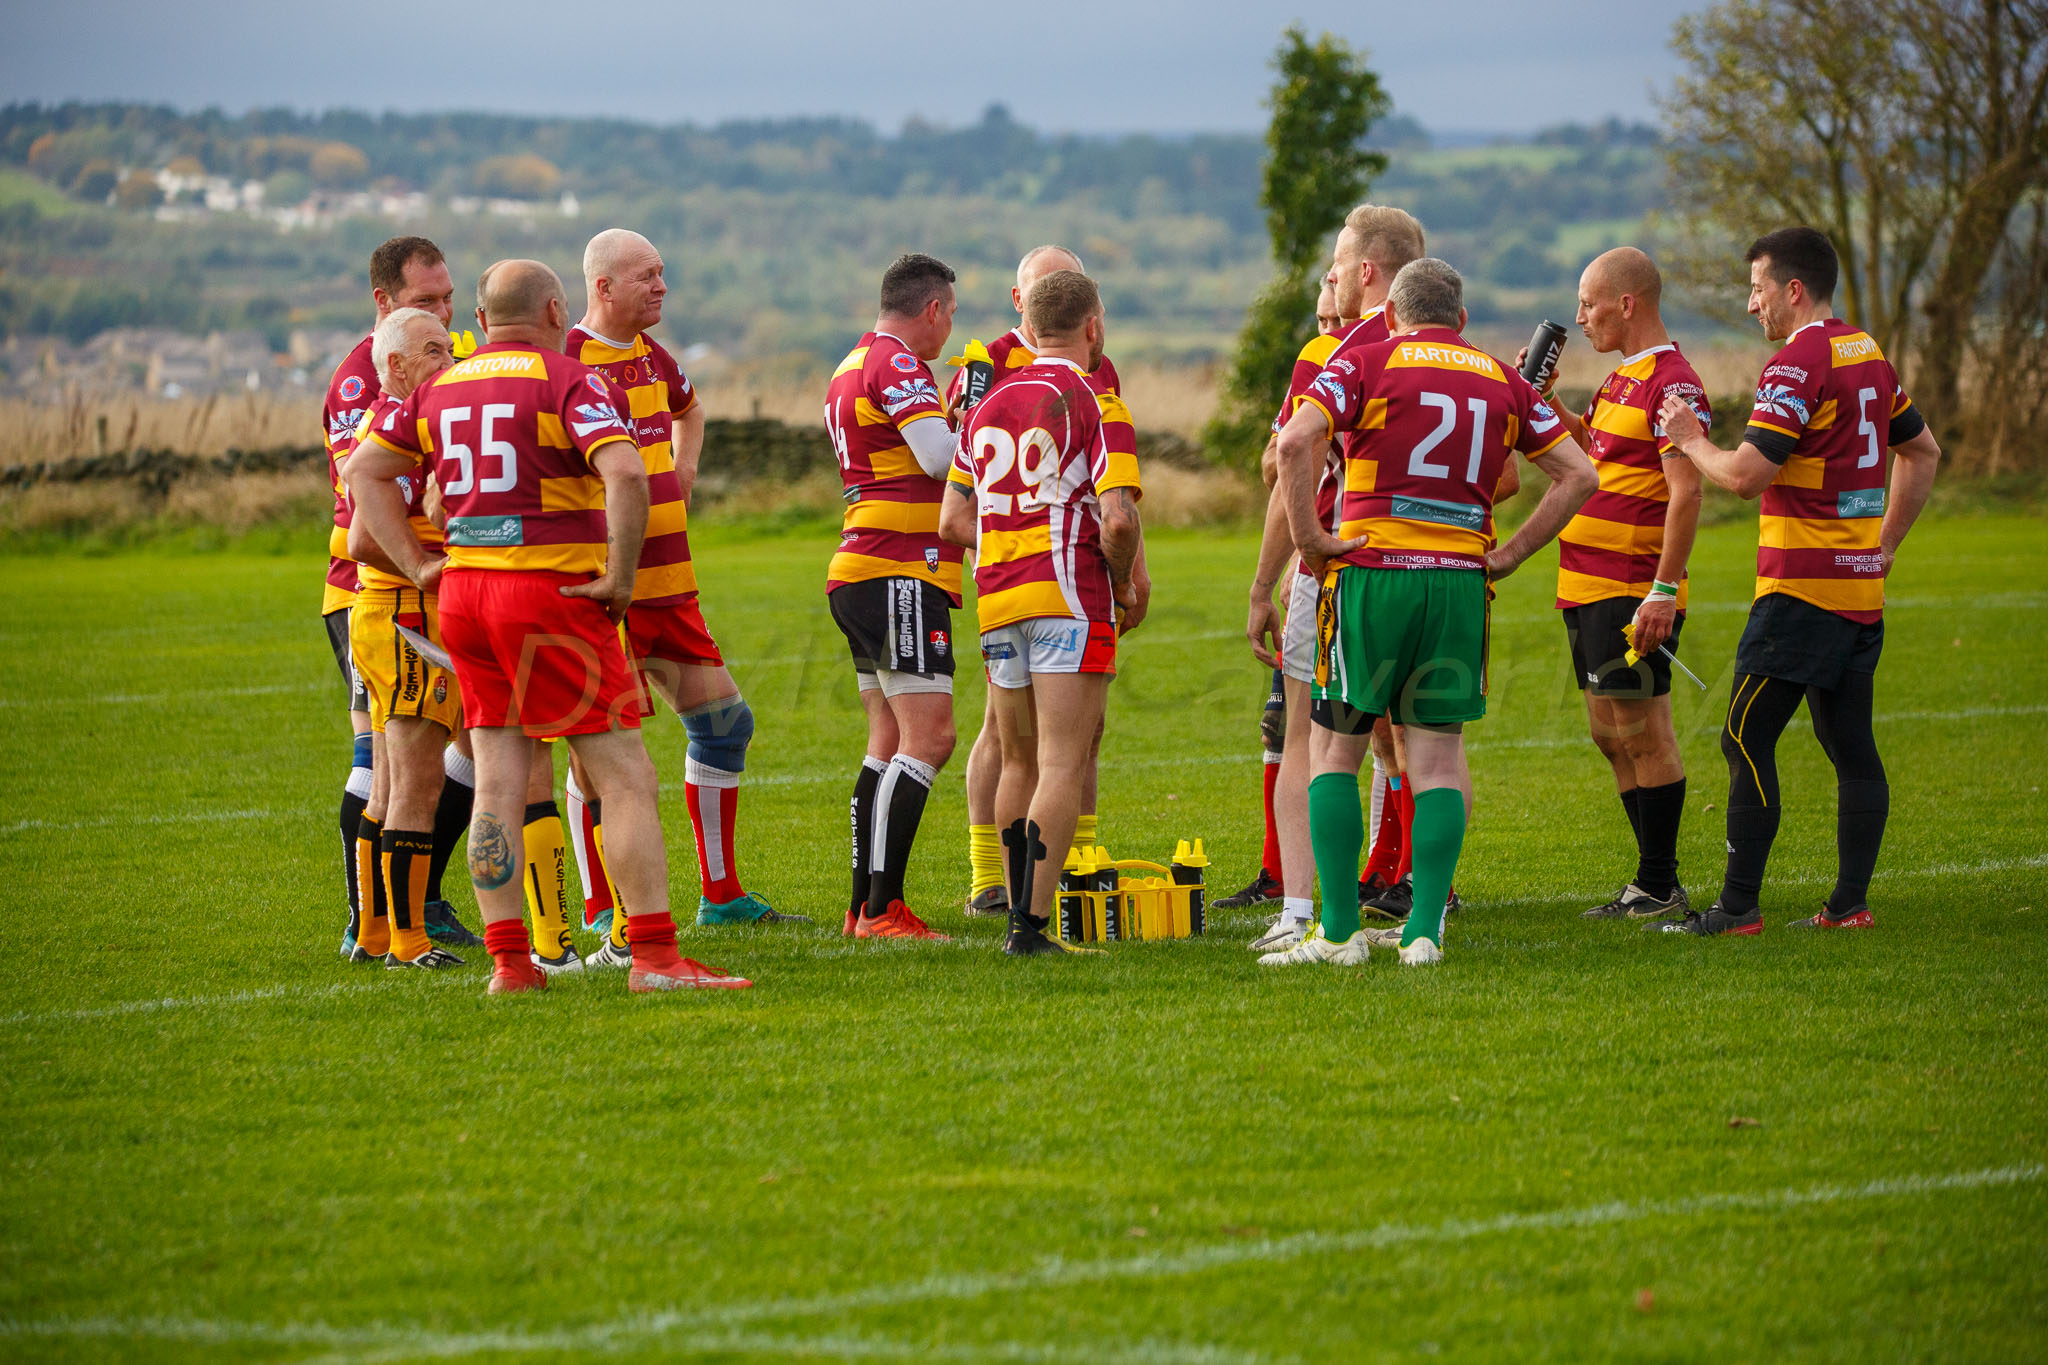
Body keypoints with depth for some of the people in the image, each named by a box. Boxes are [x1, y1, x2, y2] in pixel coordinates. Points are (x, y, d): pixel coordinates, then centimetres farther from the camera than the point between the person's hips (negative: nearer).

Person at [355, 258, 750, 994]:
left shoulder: (440, 388, 13)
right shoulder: (569, 381, -8)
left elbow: (363, 468, 18)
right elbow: (625, 473, -23)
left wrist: (416, 565, 14)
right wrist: (619, 576, -14)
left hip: (463, 593, 6)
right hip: (552, 595, -6)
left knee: (499, 783, 8)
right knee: (625, 778, -4)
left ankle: (509, 960, 6)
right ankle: (654, 954, -9)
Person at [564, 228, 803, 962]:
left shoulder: (652, 356, 13)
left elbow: (689, 408, 36)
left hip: (669, 584, 9)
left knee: (723, 721, 10)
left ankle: (721, 894, 20)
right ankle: (603, 917, -1)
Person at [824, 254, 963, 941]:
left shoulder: (853, 365, 21)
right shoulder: (896, 362, -10)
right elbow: (938, 455, -20)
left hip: (858, 573, 11)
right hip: (900, 574, -11)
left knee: (890, 741, 12)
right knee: (928, 737, -13)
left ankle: (866, 907, 12)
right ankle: (881, 911, -19)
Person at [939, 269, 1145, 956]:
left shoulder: (988, 406, 14)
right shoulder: (1093, 402, -6)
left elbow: (953, 523, 13)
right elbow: (1117, 519, -16)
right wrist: (1125, 583, 1)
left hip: (998, 600, 6)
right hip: (1072, 597, -6)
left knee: (1021, 763, 17)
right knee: (1064, 765, -8)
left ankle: (1019, 916, 21)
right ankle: (1033, 923, -16)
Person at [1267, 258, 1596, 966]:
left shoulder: (1366, 361, 2)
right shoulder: (1502, 381, 13)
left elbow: (1296, 441, -14)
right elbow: (1578, 475, 10)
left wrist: (1309, 537, -8)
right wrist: (1512, 552, 9)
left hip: (1371, 571, -3)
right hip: (1461, 582, 3)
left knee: (1334, 749, 6)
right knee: (1438, 758, 7)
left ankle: (1339, 931, 1)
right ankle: (1425, 930, 0)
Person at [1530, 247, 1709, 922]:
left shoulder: (1672, 383, -15)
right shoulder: (1622, 377, 16)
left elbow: (1686, 492, -20)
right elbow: (1584, 447, 32)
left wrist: (1664, 591, -24)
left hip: (1631, 593, -10)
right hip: (1588, 588, 10)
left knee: (1643, 735, -6)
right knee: (1611, 737, 13)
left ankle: (1660, 889, -1)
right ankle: (1652, 884, 20)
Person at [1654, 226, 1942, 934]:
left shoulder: (1796, 364, -14)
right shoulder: (1869, 357, 13)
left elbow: (1745, 474, -18)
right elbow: (1922, 451, 24)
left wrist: (1691, 439, 0)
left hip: (1801, 587, -9)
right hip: (1861, 586, 9)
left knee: (1747, 742, -5)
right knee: (1850, 746, 9)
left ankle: (1739, 905, -6)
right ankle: (1850, 903, 9)